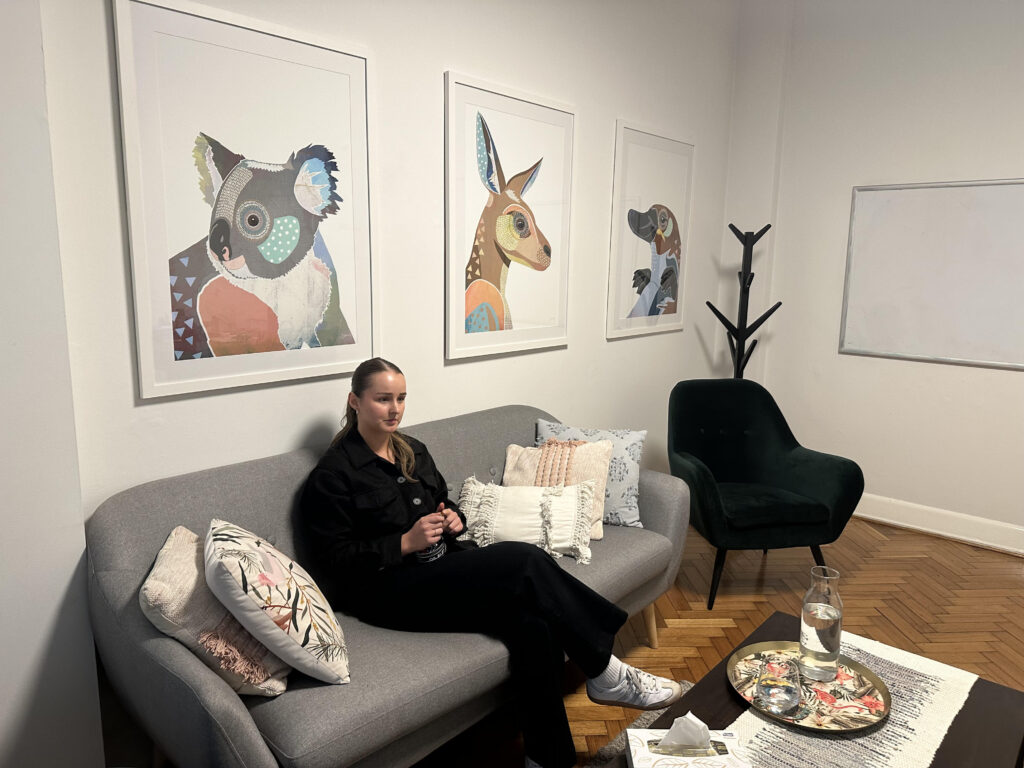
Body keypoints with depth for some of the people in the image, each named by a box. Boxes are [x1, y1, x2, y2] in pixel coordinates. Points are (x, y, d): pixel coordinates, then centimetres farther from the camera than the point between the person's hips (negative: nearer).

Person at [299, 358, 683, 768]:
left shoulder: (413, 451, 15)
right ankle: (606, 673, -13)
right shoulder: (332, 475, -6)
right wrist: (406, 543, -18)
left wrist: (455, 518, 2)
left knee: (531, 620, -25)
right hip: (388, 590, -7)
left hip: (442, 563, 7)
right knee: (524, 561, -28)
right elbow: (335, 559, -9)